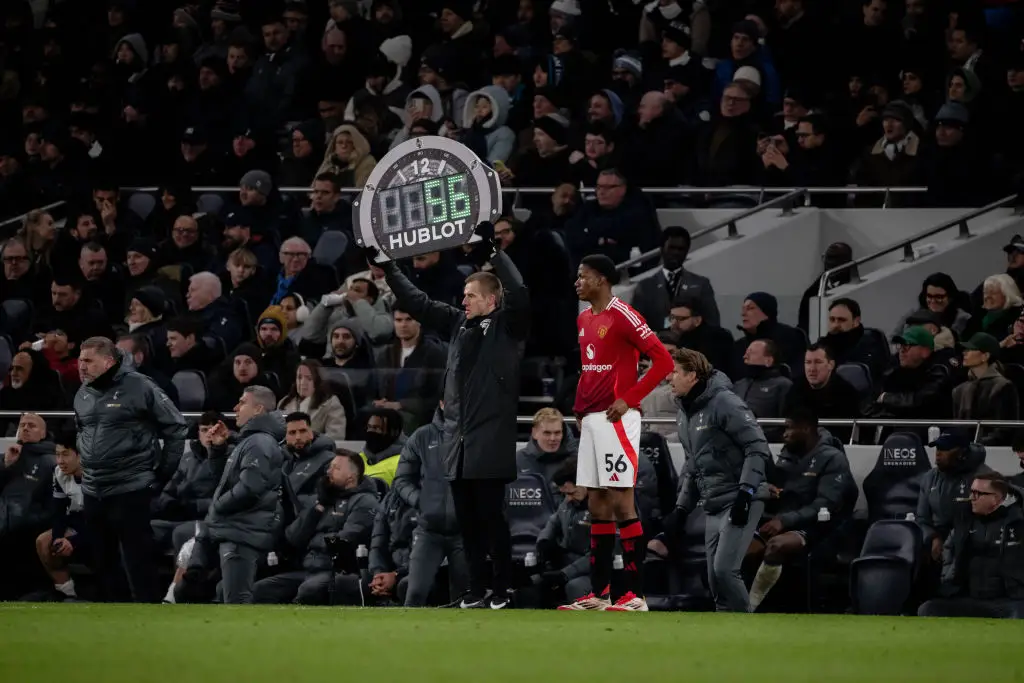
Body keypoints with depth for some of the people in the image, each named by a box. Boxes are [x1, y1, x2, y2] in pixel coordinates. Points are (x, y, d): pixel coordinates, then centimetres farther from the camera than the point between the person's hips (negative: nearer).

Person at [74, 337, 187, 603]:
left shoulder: (139, 388, -11)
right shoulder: (83, 394, 9)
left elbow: (176, 429, -6)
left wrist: (163, 474, -4)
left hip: (131, 491, -7)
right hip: (93, 493, 7)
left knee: (139, 565, -8)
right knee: (101, 566, 12)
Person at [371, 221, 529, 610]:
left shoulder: (507, 326, -3)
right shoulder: (458, 324, 14)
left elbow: (518, 294, -21)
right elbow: (416, 302, 18)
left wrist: (494, 250, -25)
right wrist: (386, 265, 13)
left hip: (490, 441, -6)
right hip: (457, 437, 6)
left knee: (492, 517, -4)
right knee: (467, 519, 8)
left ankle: (502, 589, 2)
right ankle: (477, 588, 13)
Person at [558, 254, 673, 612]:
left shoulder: (622, 315, -11)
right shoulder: (584, 319, 16)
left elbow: (663, 360, -14)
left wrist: (628, 398, -16)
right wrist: (580, 408, 14)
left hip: (616, 419, -9)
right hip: (591, 419, 9)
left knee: (621, 502, -9)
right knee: (597, 505, 9)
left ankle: (636, 594, -8)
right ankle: (599, 592, 12)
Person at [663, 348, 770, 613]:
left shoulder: (724, 402, -13)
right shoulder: (686, 412, 14)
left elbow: (758, 447, -17)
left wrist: (745, 493, -22)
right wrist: (682, 507, 17)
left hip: (740, 502, -9)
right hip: (713, 506, 9)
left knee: (725, 569, -18)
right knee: (715, 578, 4)